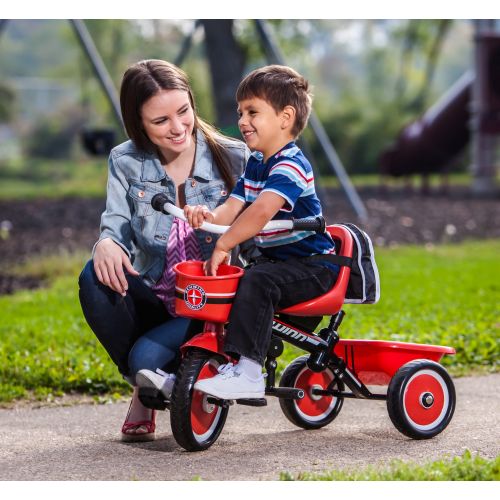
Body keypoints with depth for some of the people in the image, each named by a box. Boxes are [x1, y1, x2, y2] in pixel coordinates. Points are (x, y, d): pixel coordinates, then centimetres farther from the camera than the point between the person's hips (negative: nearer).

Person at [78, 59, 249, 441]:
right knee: (96, 276, -29)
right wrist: (107, 243, -34)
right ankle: (145, 388, -8)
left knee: (145, 357, -33)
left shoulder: (232, 158, -3)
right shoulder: (126, 163, 3)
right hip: (151, 301, 4)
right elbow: (117, 223, -8)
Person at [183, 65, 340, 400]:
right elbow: (233, 207, 3)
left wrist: (223, 246, -34)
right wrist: (209, 216, -19)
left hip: (313, 266, -10)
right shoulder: (255, 164, 13)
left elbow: (262, 211, -33)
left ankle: (247, 371, -38)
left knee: (257, 281, -33)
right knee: (220, 282, 0)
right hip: (275, 259, 10)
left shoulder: (291, 165, -18)